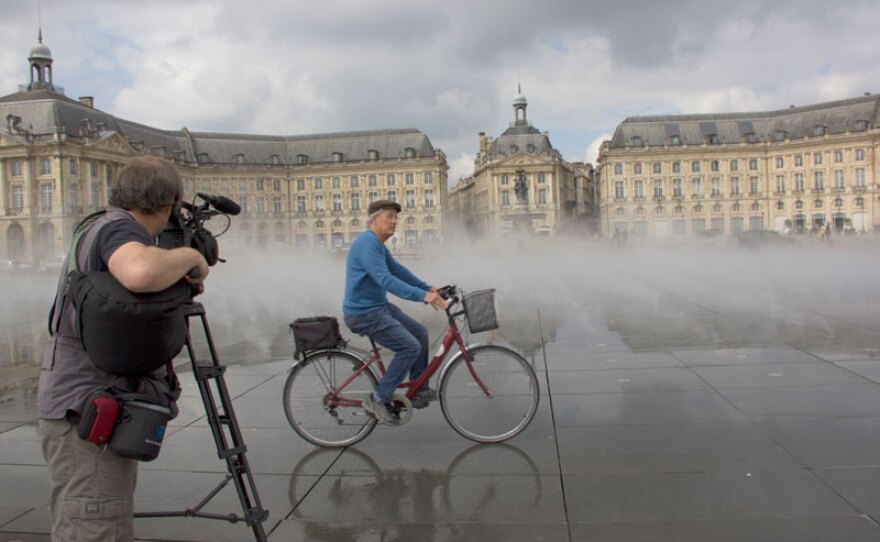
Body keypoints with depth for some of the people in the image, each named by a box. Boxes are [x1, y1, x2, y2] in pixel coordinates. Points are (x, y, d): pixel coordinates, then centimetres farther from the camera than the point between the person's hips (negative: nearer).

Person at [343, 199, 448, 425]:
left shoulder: (378, 244, 14)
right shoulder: (367, 243, -21)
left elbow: (398, 270, 17)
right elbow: (386, 280, -32)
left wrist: (428, 288, 8)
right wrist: (422, 296, -38)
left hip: (379, 306, 11)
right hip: (364, 314, -10)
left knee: (420, 333, 12)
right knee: (410, 347, -14)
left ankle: (419, 392, 21)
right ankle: (378, 399, -3)